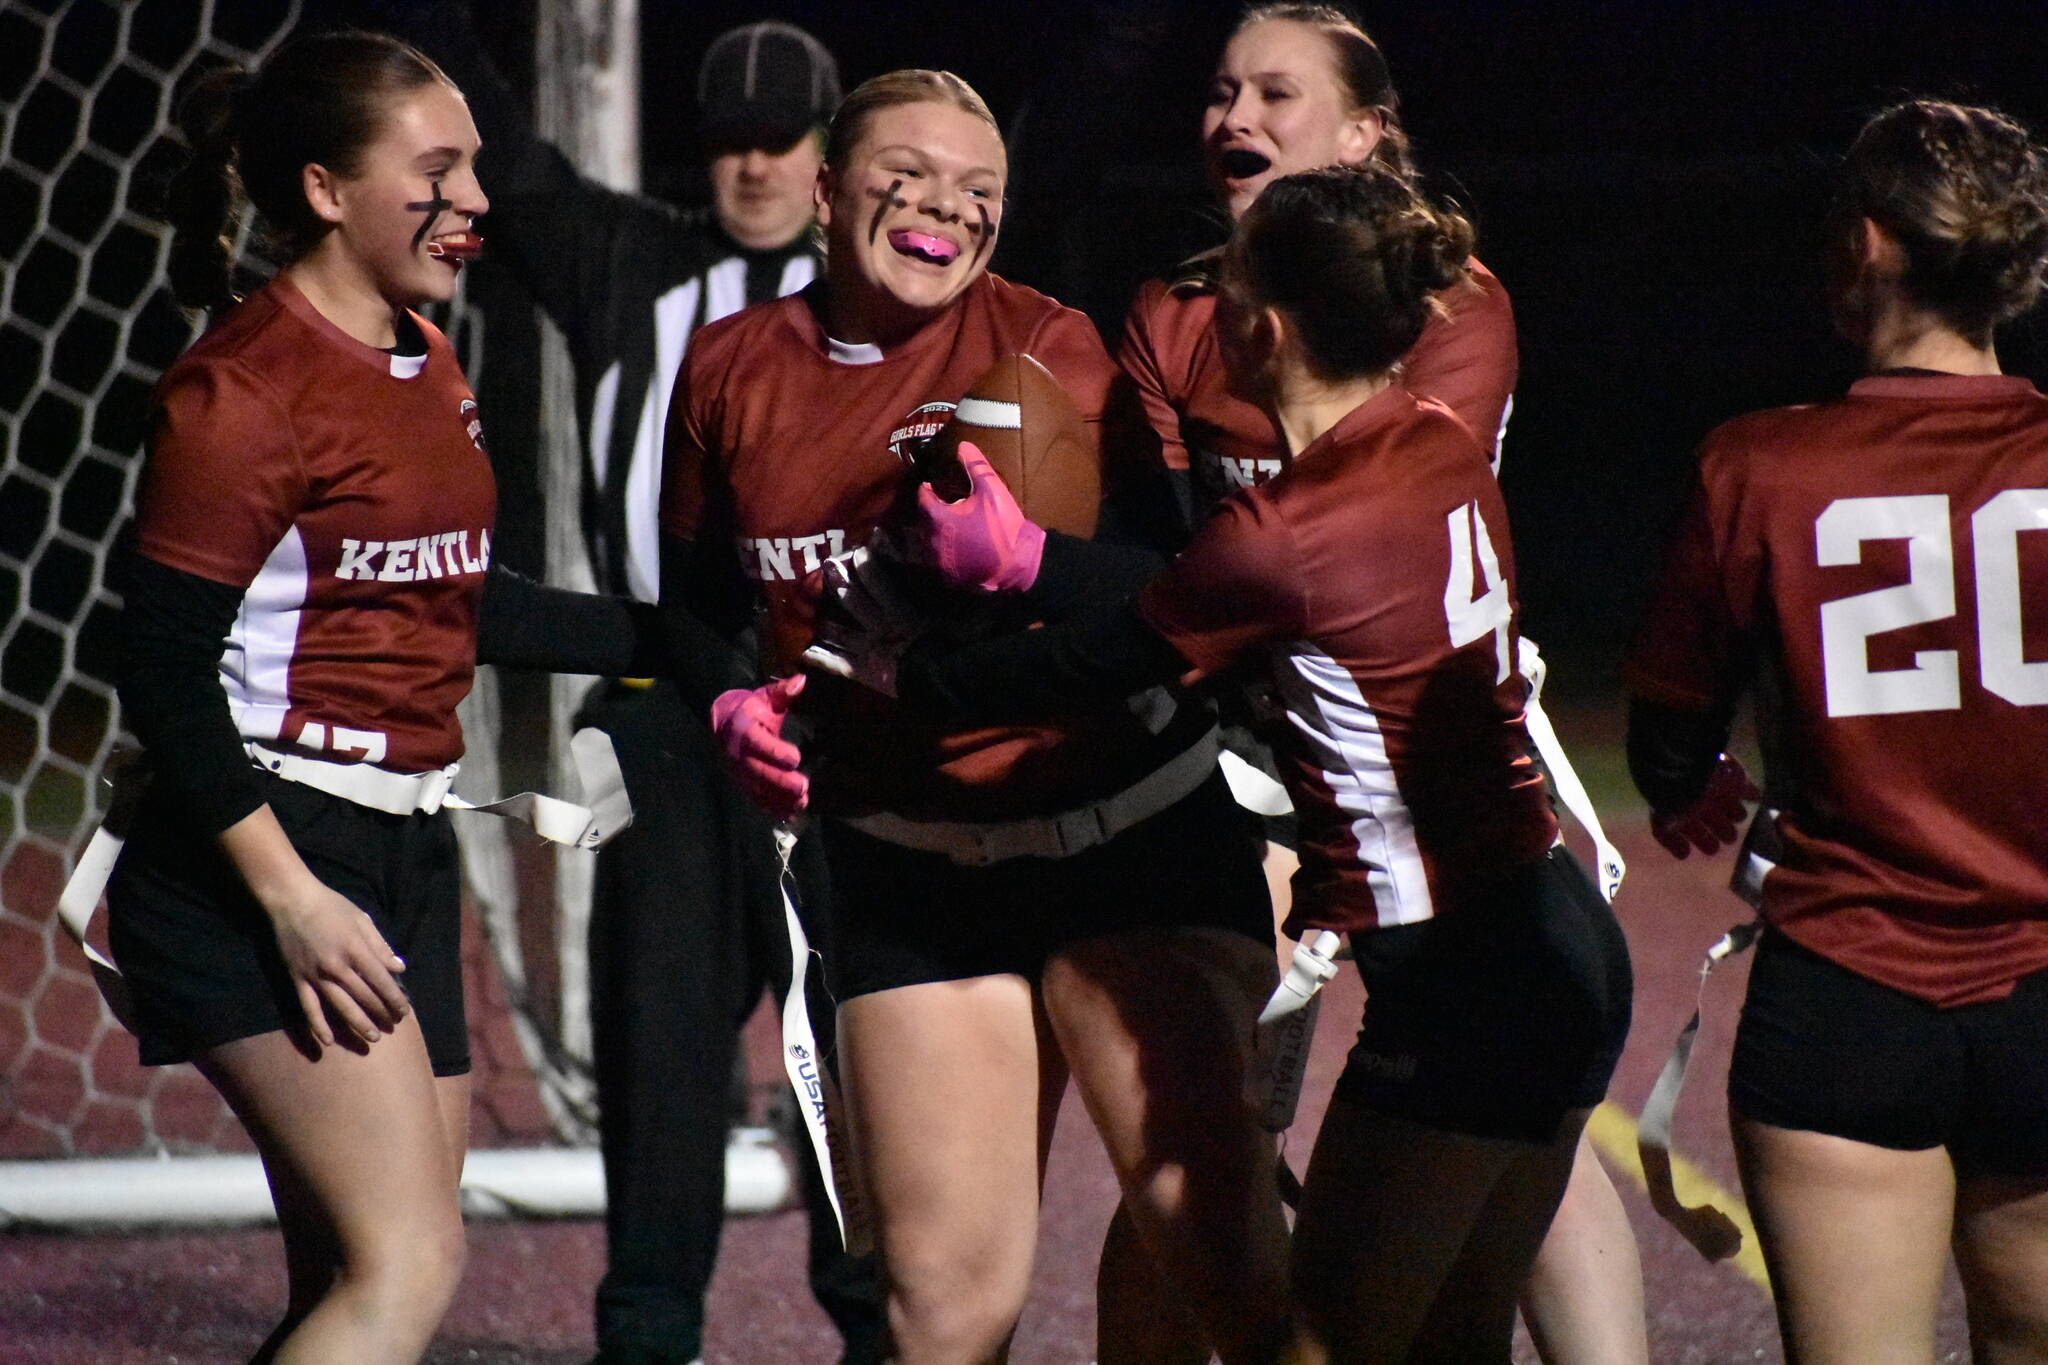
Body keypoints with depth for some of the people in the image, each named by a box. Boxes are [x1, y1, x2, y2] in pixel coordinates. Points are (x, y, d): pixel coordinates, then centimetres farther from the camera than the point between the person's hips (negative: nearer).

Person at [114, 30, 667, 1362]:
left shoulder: (424, 364, 14)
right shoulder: (247, 388, -14)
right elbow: (166, 676, -15)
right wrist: (292, 899, -21)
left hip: (404, 851, 9)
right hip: (264, 850, -9)